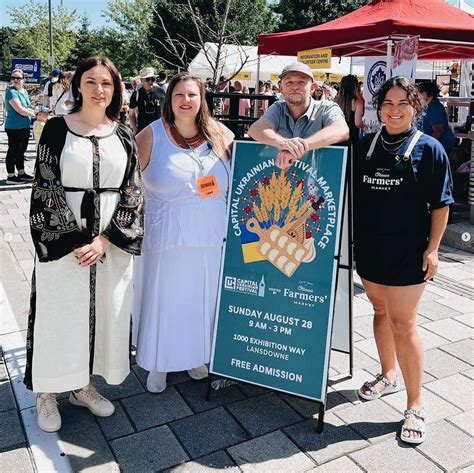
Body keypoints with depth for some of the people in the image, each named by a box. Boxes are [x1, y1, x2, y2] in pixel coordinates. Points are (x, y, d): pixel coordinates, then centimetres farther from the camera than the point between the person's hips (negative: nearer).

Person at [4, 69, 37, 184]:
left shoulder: (24, 91, 11)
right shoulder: (11, 92, -15)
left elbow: (28, 107, 18)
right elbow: (20, 110, -22)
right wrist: (35, 114, -13)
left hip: (25, 126, 8)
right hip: (14, 127, -8)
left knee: (21, 150, 17)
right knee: (13, 150, 0)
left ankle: (21, 173, 29)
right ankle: (10, 176, 8)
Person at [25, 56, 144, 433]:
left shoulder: (123, 135, 5)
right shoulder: (57, 129, -2)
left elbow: (133, 191, 1)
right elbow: (46, 189, -7)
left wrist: (106, 240, -10)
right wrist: (74, 241, -13)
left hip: (112, 242, 3)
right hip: (62, 240, -3)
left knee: (103, 312, 10)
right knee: (60, 313, 6)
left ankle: (83, 385, 30)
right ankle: (47, 392, 25)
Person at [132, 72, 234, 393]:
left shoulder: (221, 135, 2)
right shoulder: (152, 135, -6)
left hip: (211, 238, 3)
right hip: (166, 238, -3)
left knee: (202, 299, 15)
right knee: (164, 301, 8)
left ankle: (195, 355, 38)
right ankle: (158, 364, 29)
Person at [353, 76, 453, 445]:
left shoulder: (428, 149, -5)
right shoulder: (366, 146, 6)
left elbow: (440, 205, -4)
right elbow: (353, 194, 12)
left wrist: (432, 248, -9)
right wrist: (353, 237, 8)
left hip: (407, 252, -4)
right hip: (369, 247, 5)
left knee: (403, 325, -3)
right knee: (381, 312, 18)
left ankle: (416, 406, 12)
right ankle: (388, 376, 39)